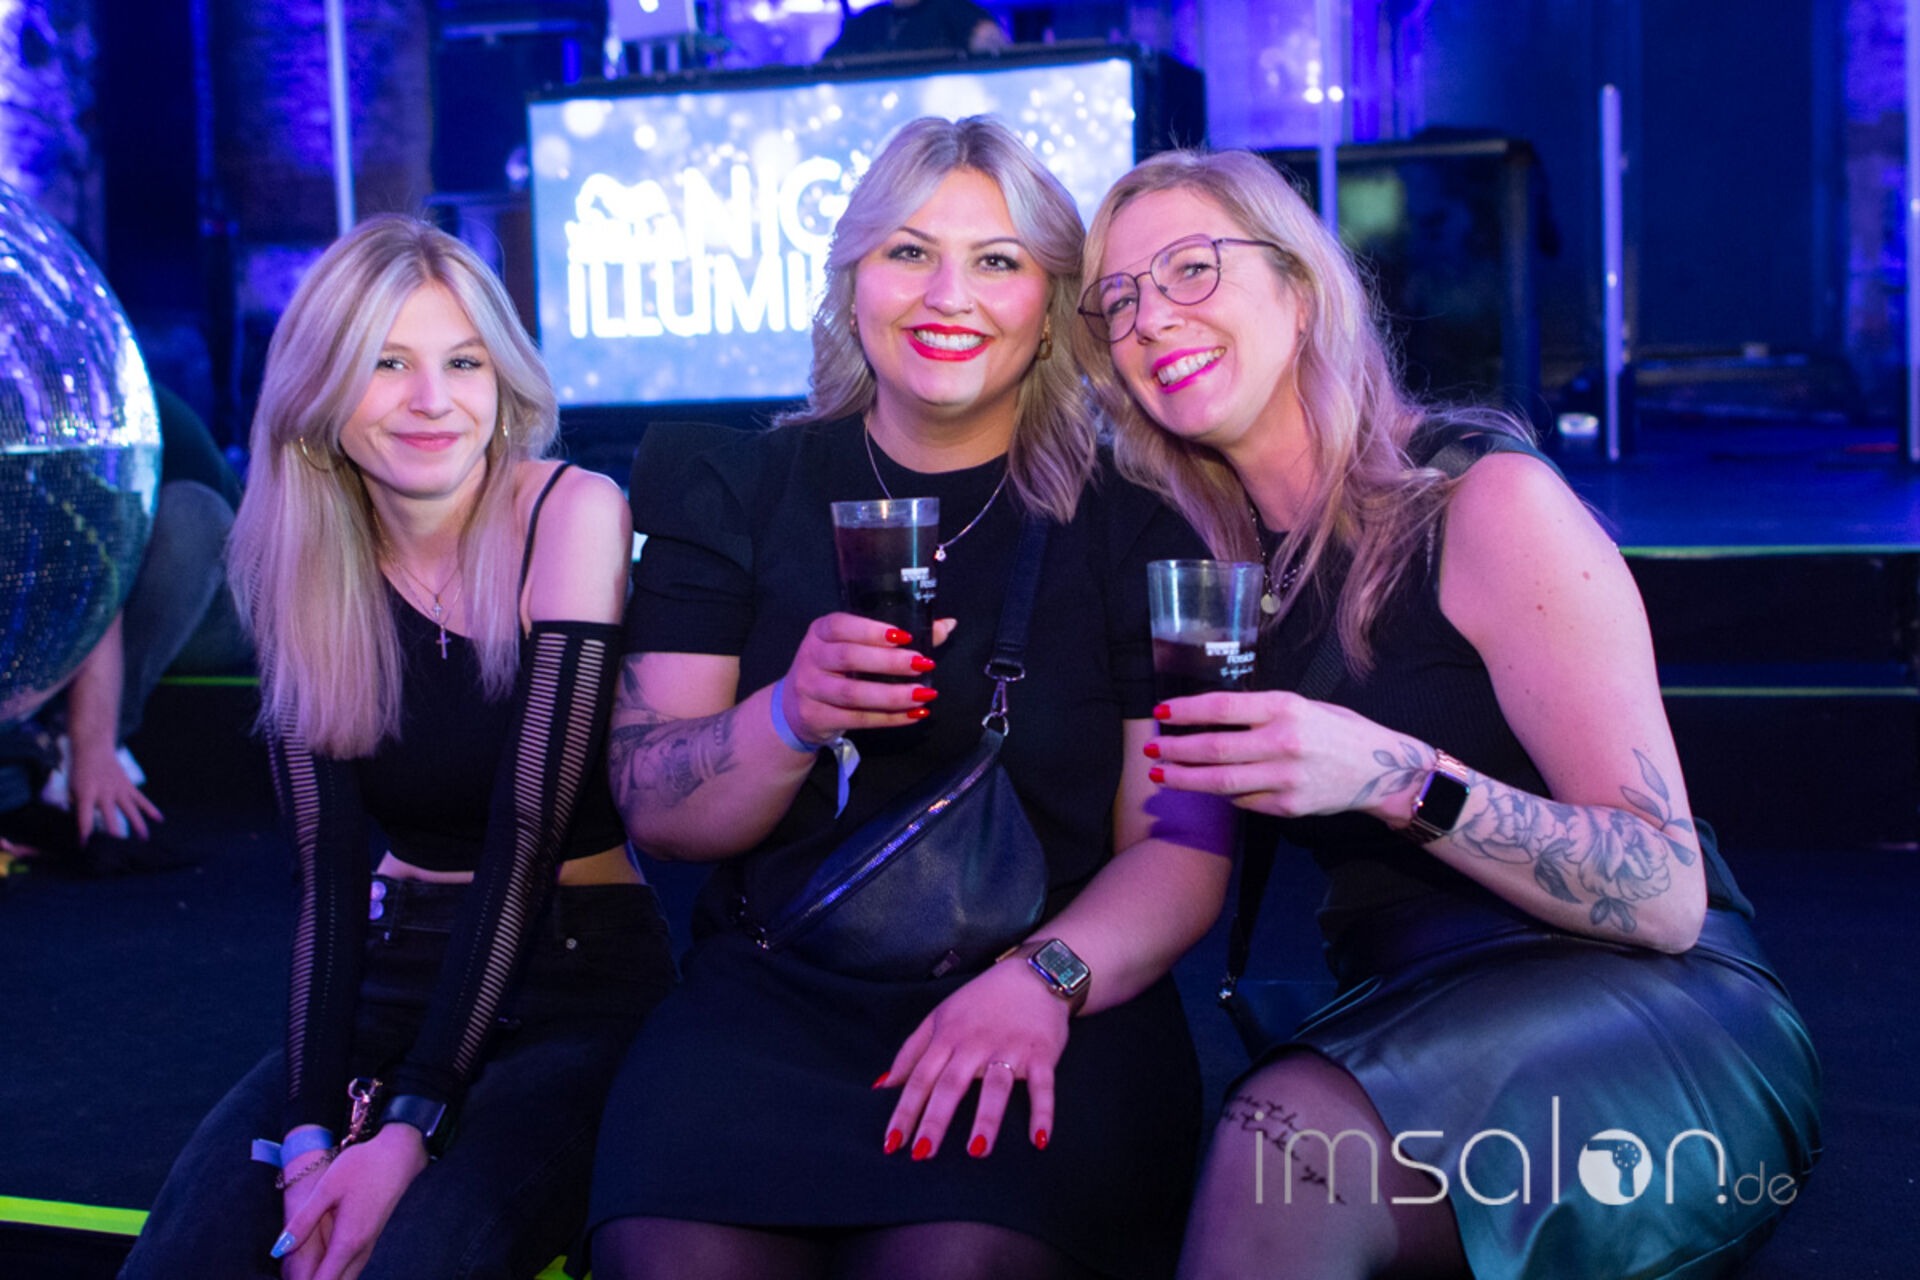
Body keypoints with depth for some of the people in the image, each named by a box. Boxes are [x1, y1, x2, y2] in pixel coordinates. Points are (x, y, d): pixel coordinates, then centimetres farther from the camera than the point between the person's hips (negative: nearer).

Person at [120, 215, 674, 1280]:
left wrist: (413, 1125, -20)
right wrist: (310, 1131, -16)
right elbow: (325, 873, -2)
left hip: (577, 985, -3)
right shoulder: (300, 567, 3)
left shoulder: (573, 515, -11)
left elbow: (530, 832, -16)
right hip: (393, 982, 4)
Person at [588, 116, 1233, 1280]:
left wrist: (1044, 980, -18)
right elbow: (653, 811, 5)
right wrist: (793, 718, -16)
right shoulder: (738, 490, 11)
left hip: (1062, 1003, -1)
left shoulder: (1135, 525, 7)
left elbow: (1184, 847, 2)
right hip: (772, 994, 1)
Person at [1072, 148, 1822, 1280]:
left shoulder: (1486, 498, -9)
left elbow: (1667, 899, -14)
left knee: (1284, 1142, -35)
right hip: (1413, 1034, 5)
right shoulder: (1220, 570, 10)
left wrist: (1399, 780, -29)